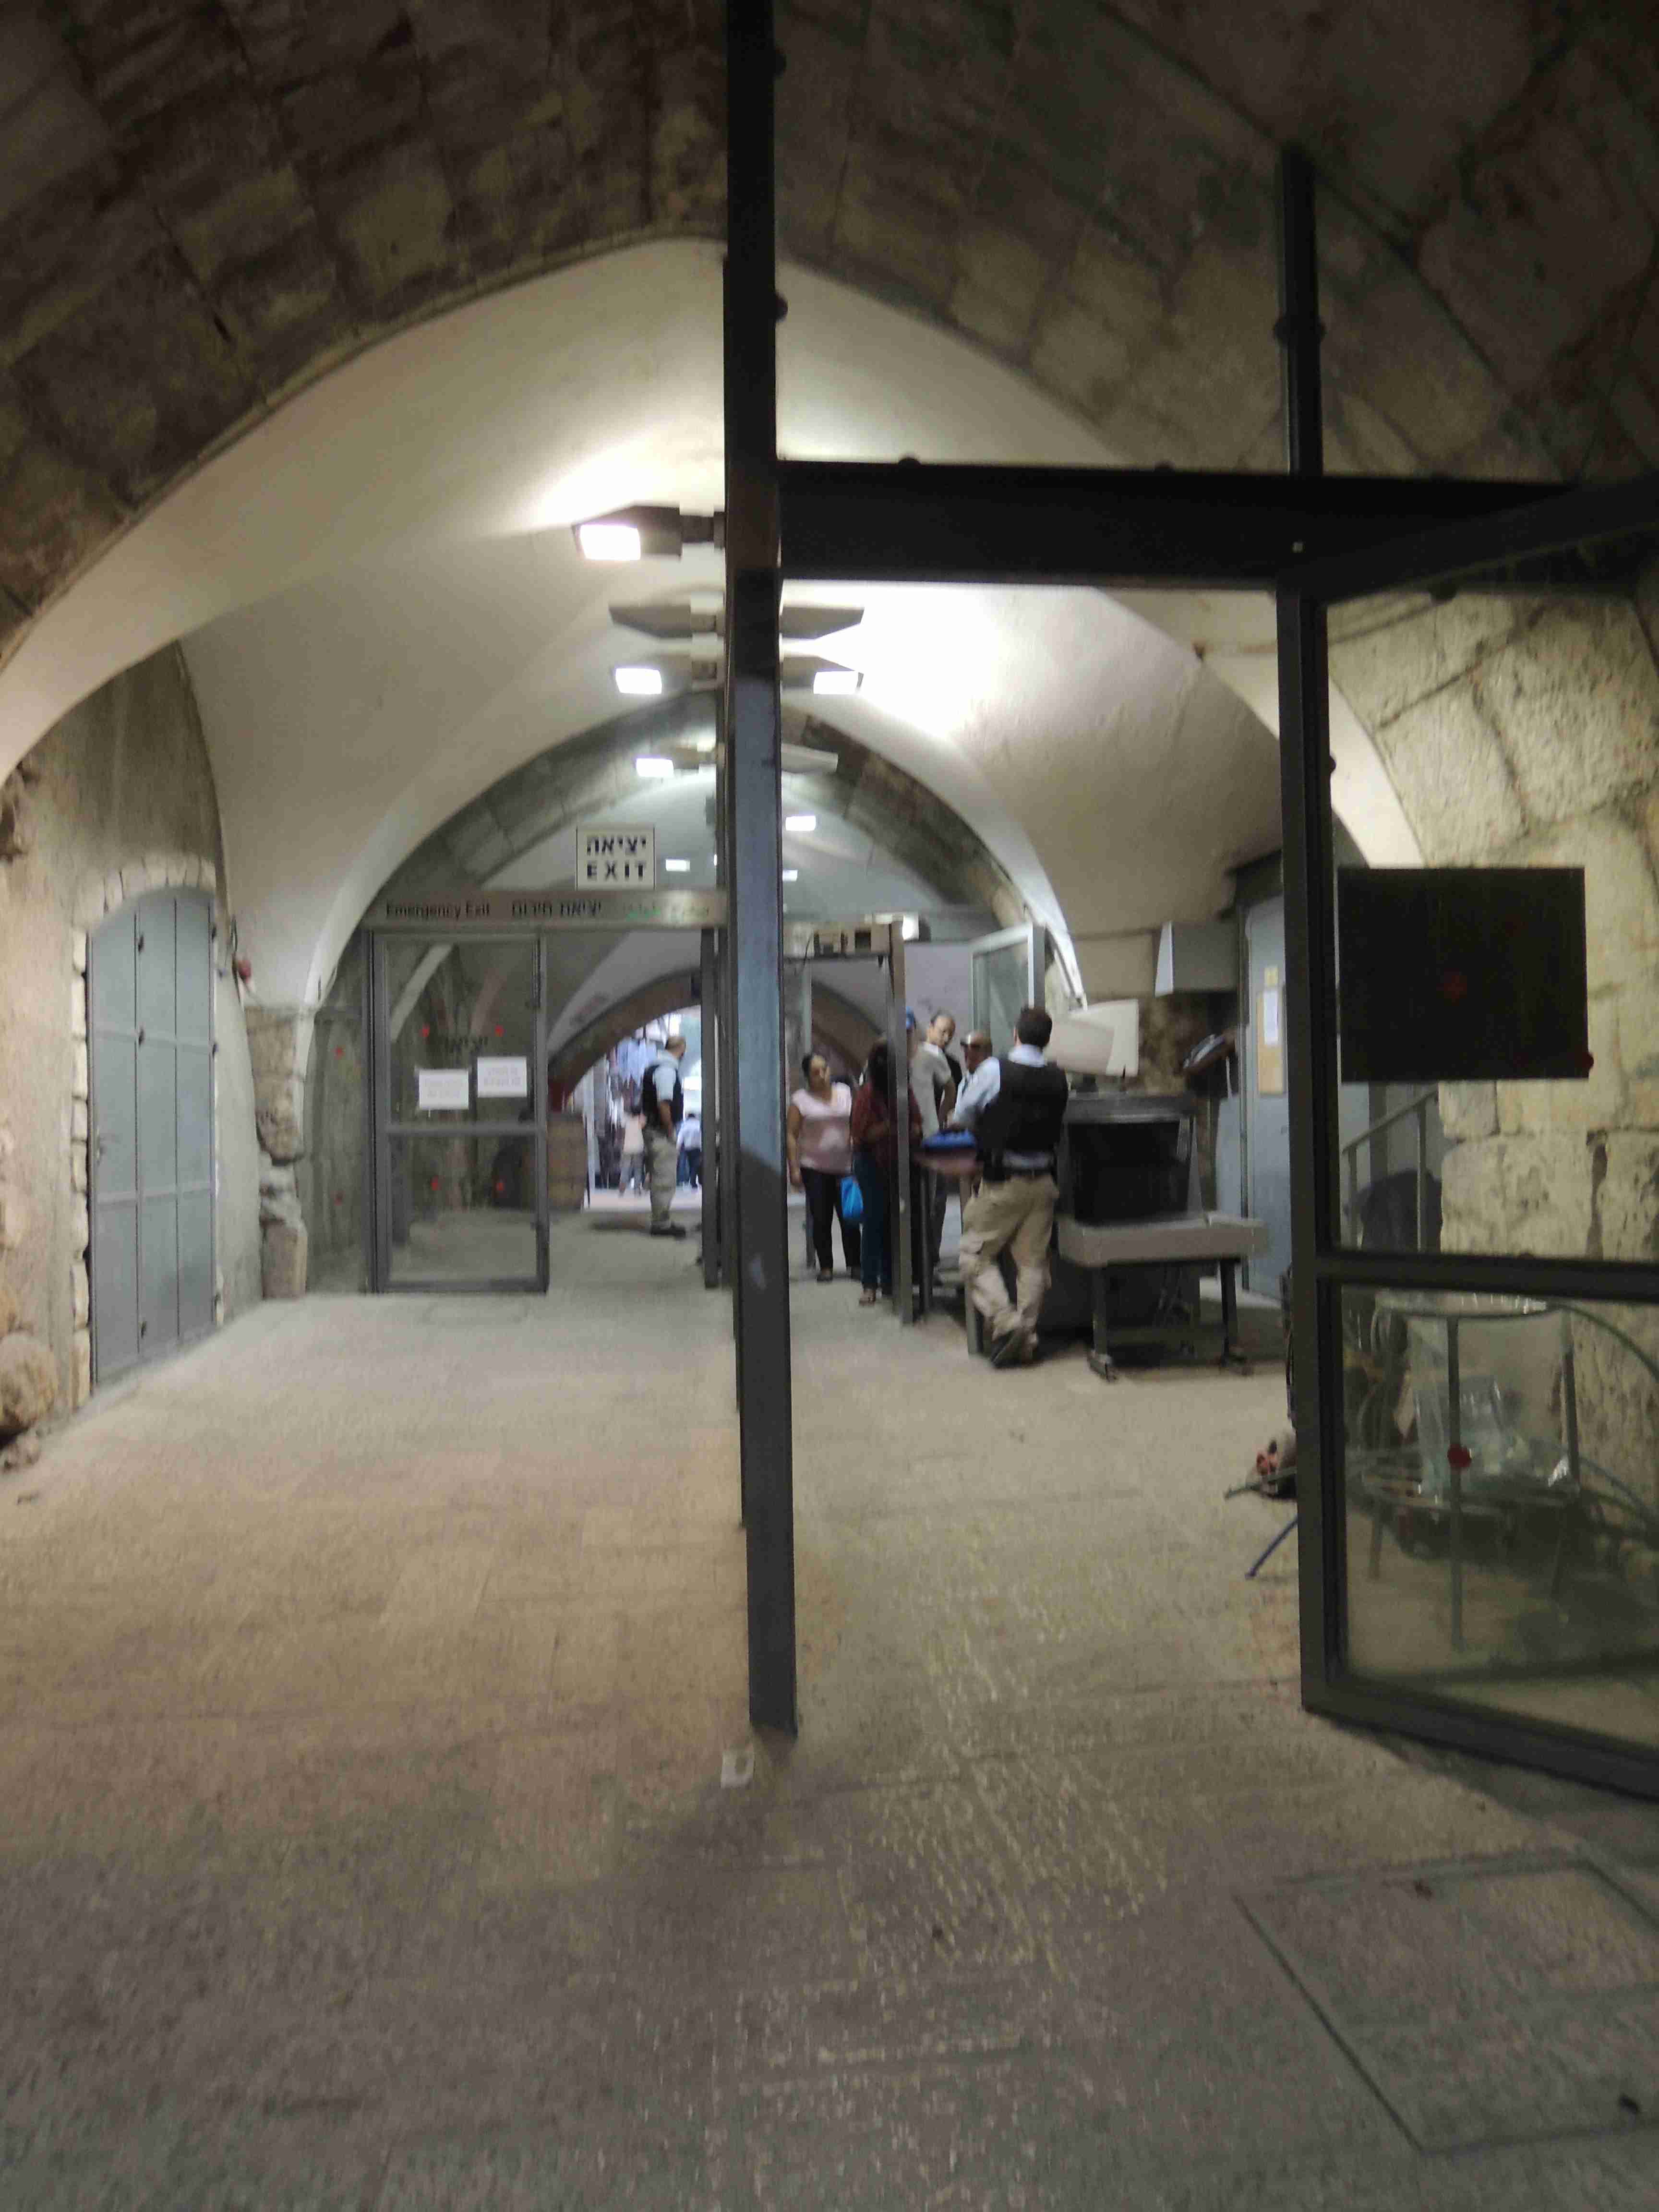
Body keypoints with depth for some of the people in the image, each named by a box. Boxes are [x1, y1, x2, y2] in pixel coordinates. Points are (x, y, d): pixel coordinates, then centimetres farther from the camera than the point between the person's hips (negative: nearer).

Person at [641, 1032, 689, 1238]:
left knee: (660, 1180, 15)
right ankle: (661, 1223, -2)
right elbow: (664, 1103, -24)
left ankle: (661, 1221, 22)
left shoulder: (653, 1068, 15)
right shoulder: (667, 1070, -16)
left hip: (654, 1129, 10)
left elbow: (643, 1101, 19)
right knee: (664, 1180, -6)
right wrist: (670, 1130, -16)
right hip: (663, 1134, -10)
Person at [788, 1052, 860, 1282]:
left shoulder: (845, 1092, 8)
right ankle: (825, 1267, 8)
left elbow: (856, 1125, 11)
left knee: (849, 1217, -3)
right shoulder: (801, 1100, 0)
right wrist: (794, 1168, -8)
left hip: (845, 1166, 1)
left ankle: (854, 1264, 7)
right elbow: (792, 1136, -2)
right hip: (814, 1168, -1)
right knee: (821, 1219, 0)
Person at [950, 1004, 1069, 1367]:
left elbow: (961, 1117, 2)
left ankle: (1005, 1323, -9)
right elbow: (1057, 1126, 9)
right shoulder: (1057, 1080, 1)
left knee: (976, 1256, 6)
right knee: (1033, 1262, 9)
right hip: (1042, 1181, 4)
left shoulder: (993, 1071, -10)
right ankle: (1027, 1340, 12)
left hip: (1002, 1181, -4)